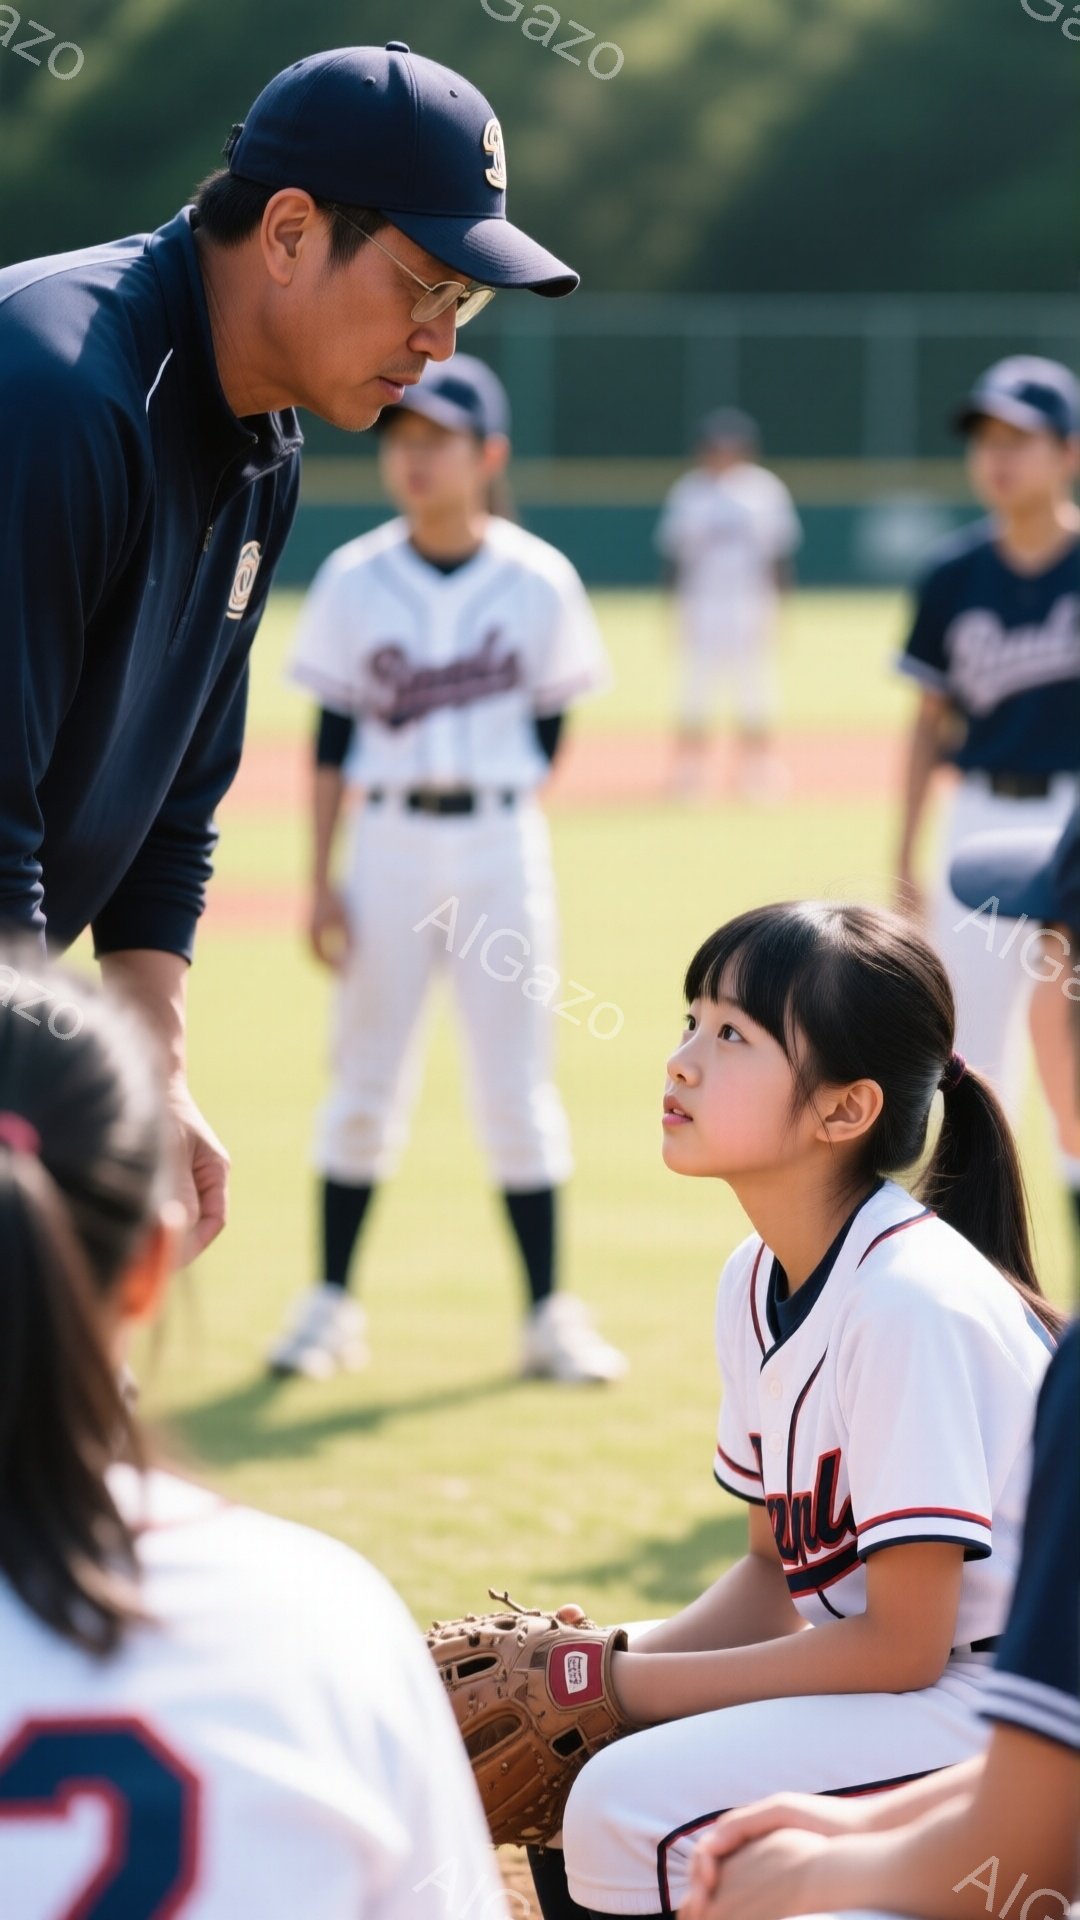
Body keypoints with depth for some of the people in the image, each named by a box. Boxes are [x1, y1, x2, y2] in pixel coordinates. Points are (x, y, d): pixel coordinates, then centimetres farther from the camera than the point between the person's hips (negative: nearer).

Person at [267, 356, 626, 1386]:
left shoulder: (538, 582, -3)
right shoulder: (355, 580, 0)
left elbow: (548, 723, 6)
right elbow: (333, 739, 2)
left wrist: (493, 811, -2)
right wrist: (320, 880, -1)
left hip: (501, 845, -1)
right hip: (388, 843, 1)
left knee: (516, 1087, 3)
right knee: (364, 1079, 6)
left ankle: (550, 1312, 9)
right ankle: (331, 1301, 16)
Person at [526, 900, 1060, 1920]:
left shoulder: (911, 1302, -23)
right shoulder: (756, 1282, 4)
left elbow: (901, 1644, -21)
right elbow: (775, 1572, 13)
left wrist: (622, 1685, -17)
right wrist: (612, 1670, -6)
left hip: (1000, 1707, -9)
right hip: (893, 1677, 9)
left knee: (637, 1803, -22)